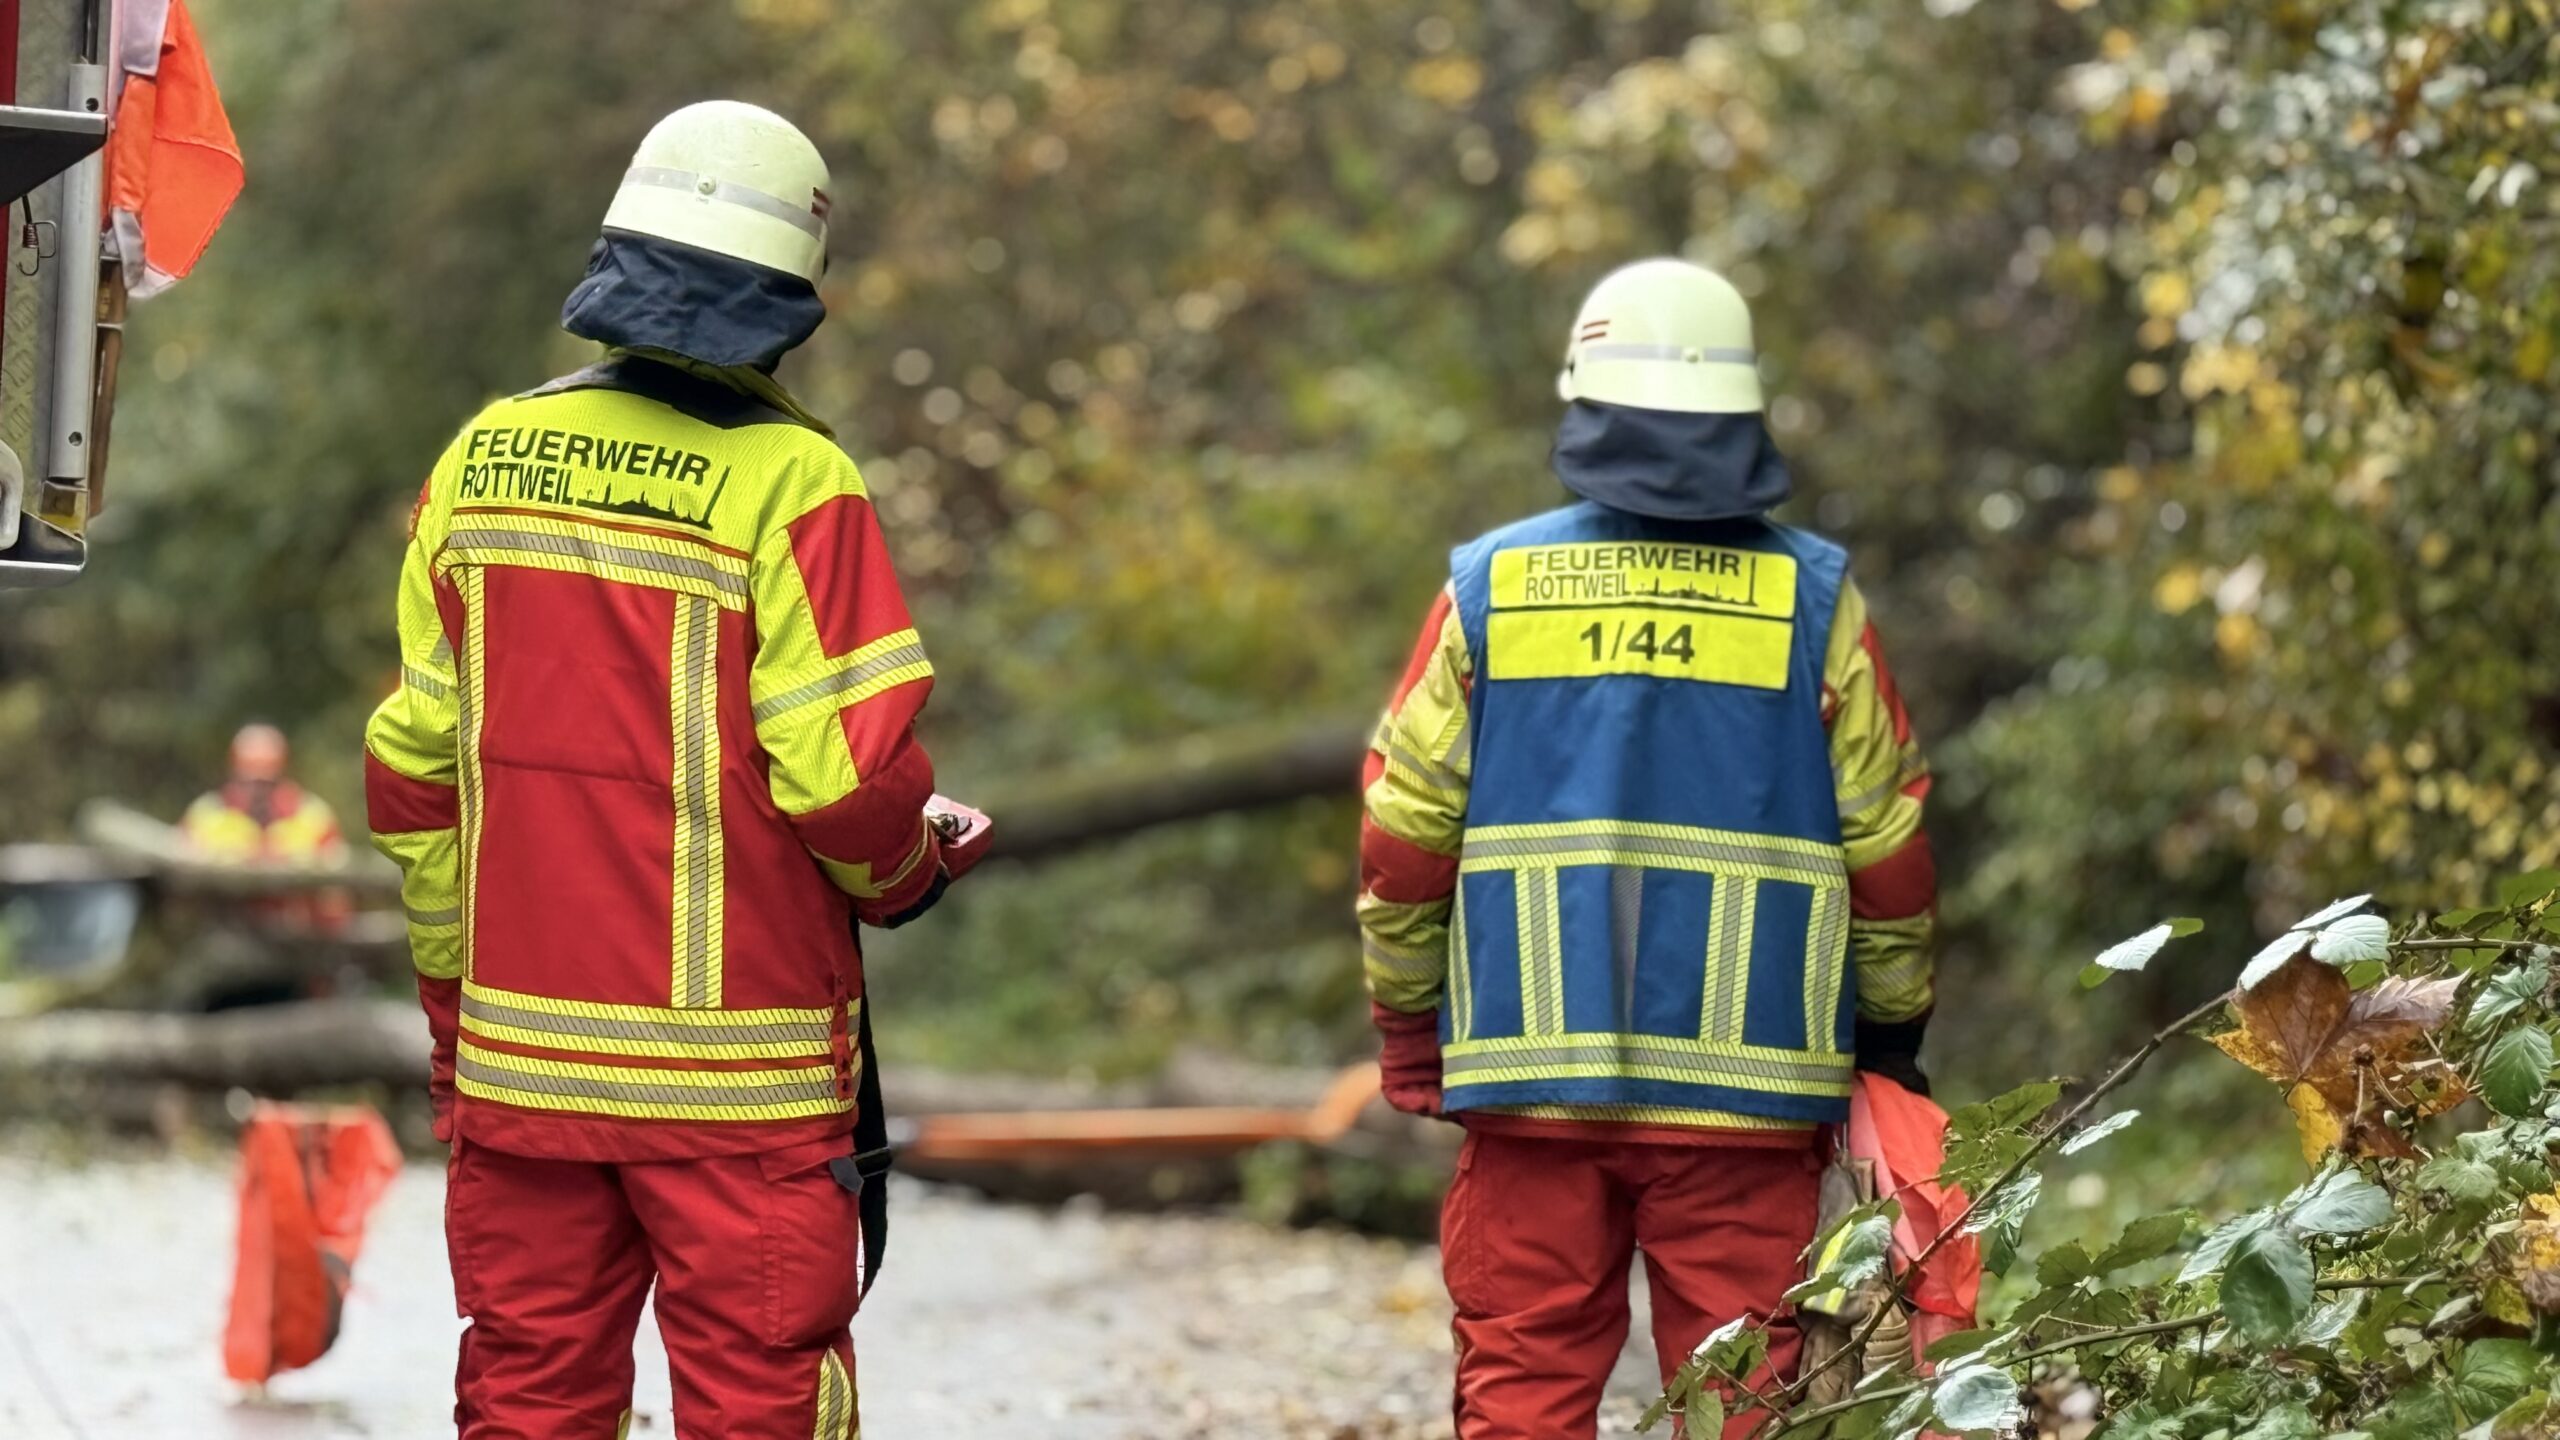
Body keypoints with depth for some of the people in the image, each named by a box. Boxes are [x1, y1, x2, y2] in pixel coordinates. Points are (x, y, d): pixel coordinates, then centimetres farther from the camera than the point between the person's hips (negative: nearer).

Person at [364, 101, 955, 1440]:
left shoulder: (484, 461, 3)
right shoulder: (789, 485, -13)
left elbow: (411, 768, 8)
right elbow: (849, 773, -15)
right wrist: (904, 873, 8)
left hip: (518, 1053, 5)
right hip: (738, 1074, -5)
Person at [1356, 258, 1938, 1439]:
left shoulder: (1489, 589, 1)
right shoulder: (1812, 600, -1)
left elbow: (1402, 841, 4)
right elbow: (1886, 846, 3)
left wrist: (1409, 1032, 16)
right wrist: (1892, 1031, 16)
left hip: (1529, 1074, 1)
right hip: (1745, 1087, -1)